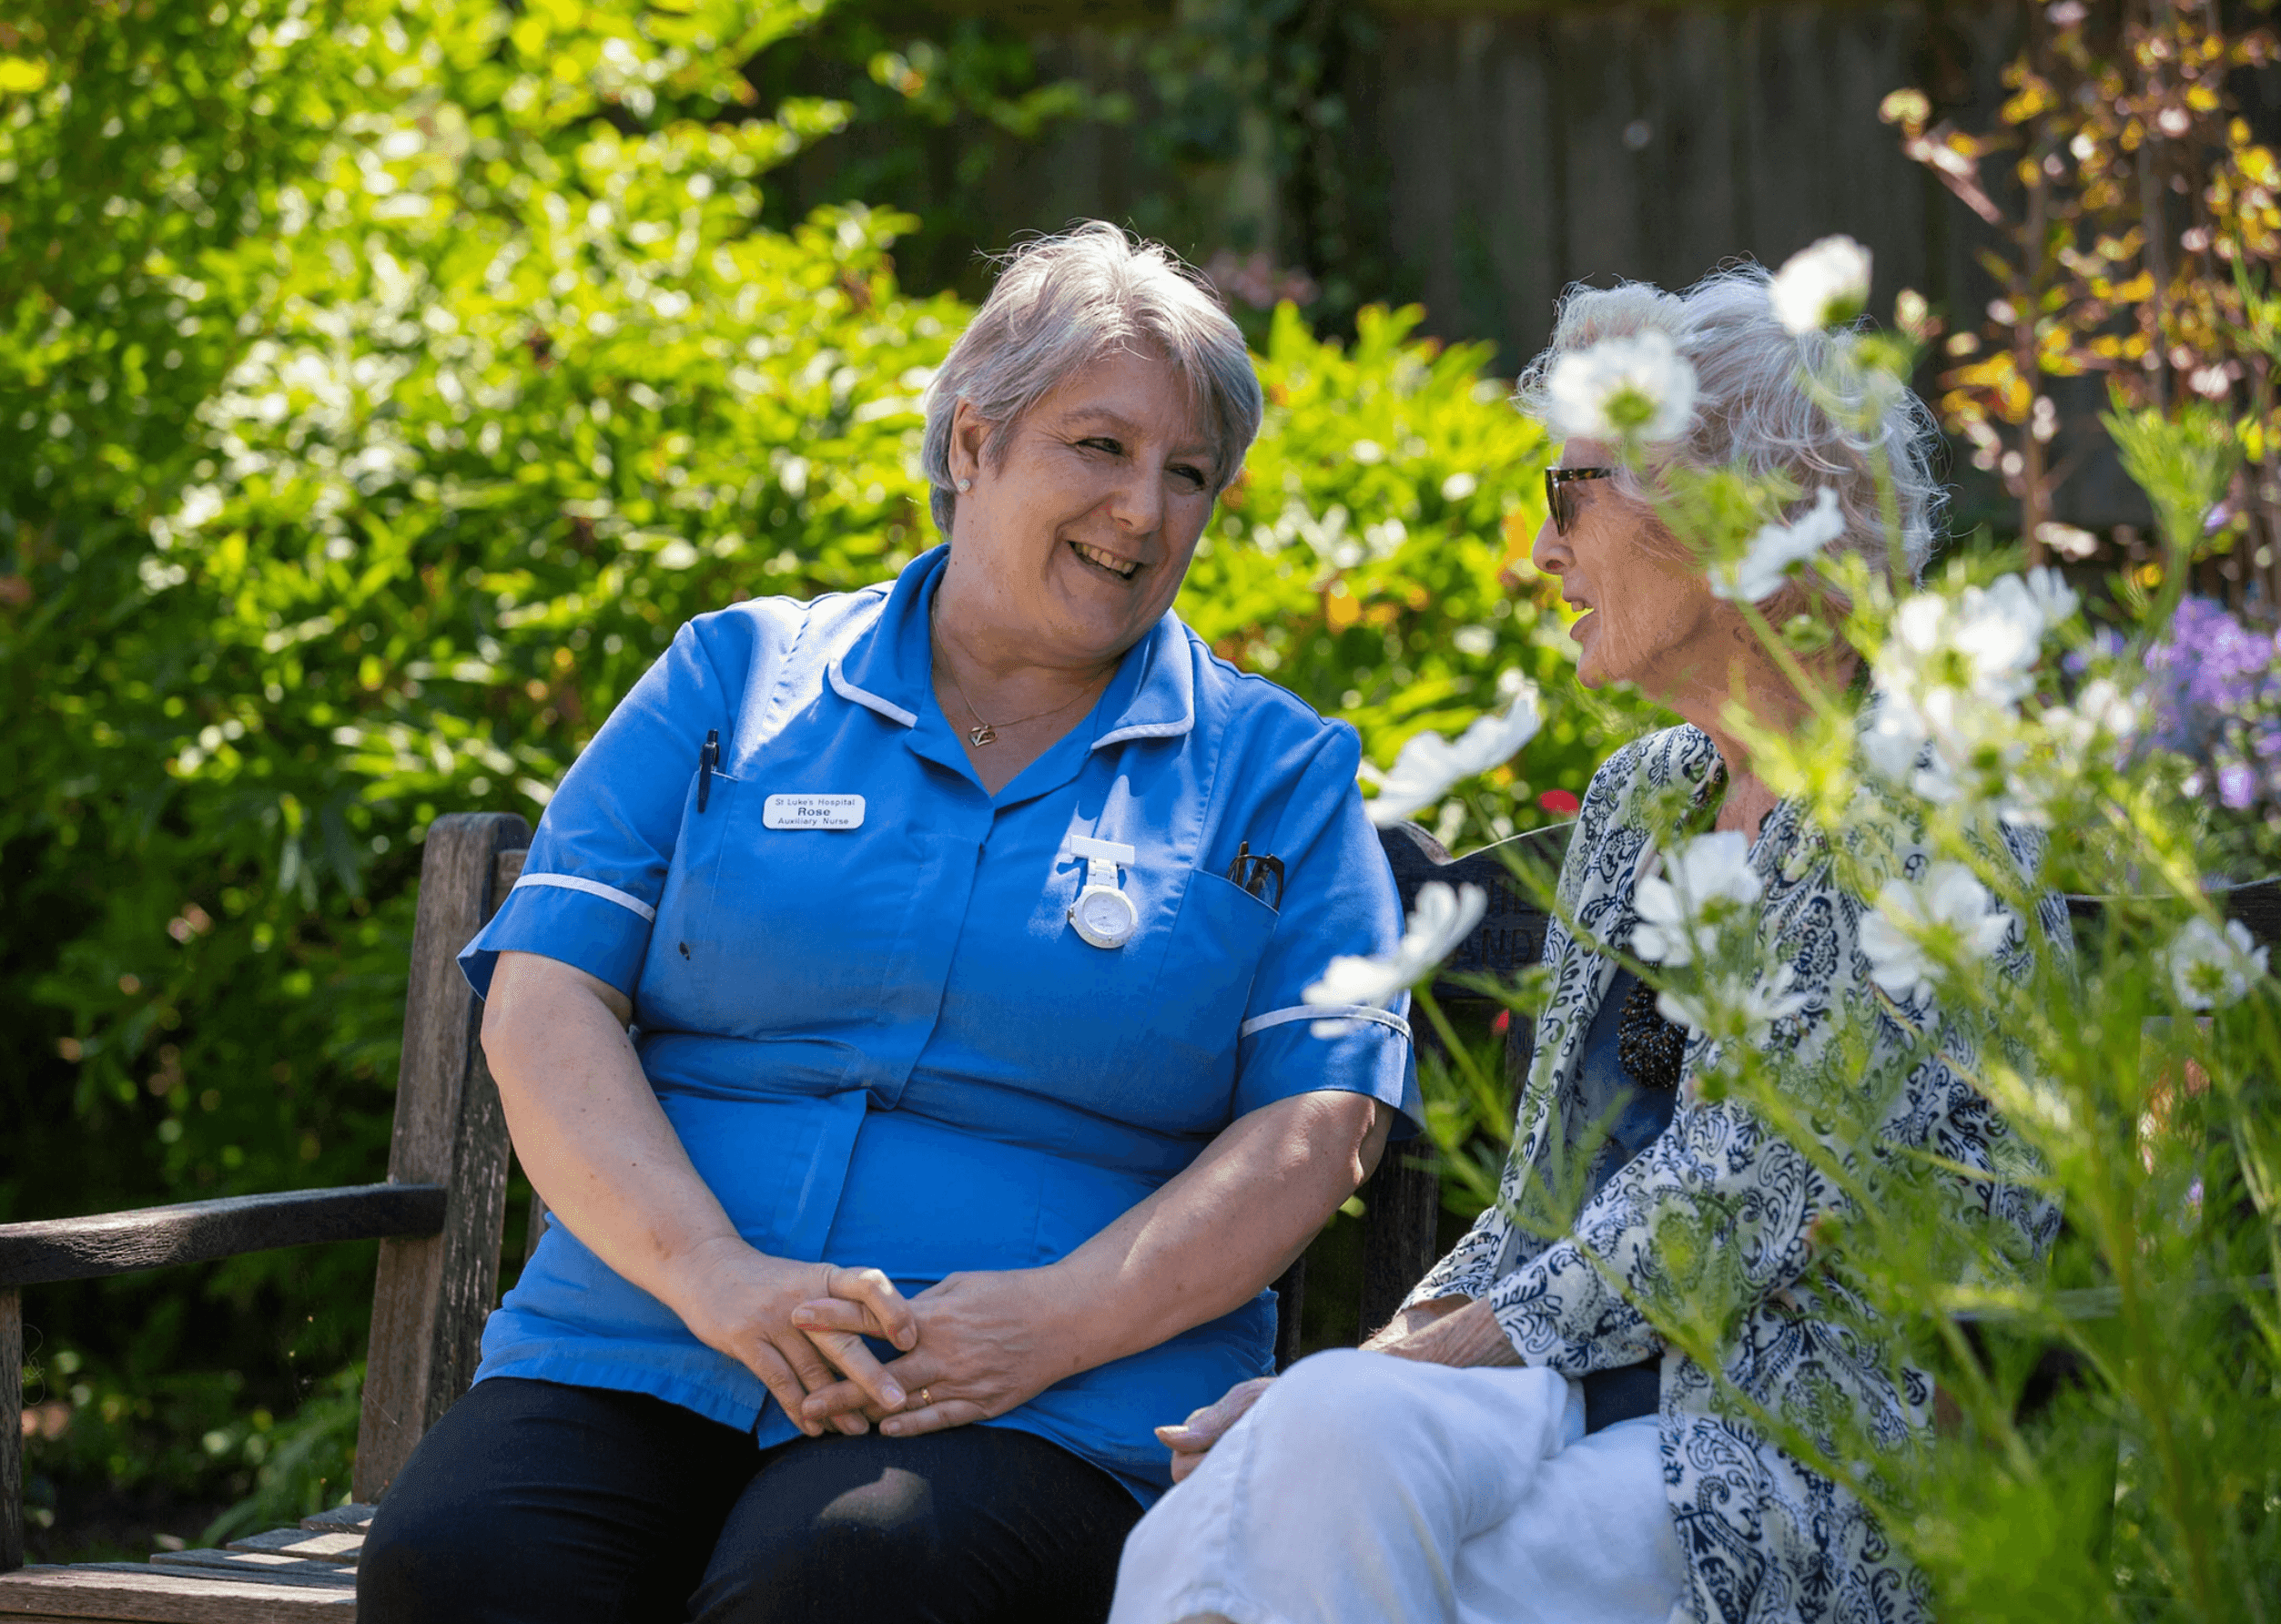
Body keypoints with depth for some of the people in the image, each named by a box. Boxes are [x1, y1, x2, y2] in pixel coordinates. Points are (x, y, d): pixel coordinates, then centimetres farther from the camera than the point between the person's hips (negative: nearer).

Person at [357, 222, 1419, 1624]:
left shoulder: (1280, 776, 14)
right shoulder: (732, 682, 15)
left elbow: (1316, 1129, 3)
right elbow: (545, 1005, 6)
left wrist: (1059, 1319, -14)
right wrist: (711, 1272, -12)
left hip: (1043, 1414, -2)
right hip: (632, 1355, 2)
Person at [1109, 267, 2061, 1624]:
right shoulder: (1637, 802, 18)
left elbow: (1739, 1206, -14)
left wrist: (1424, 1362, -15)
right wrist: (1370, 1360, 1)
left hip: (1814, 1453, -6)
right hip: (1591, 1382, 6)